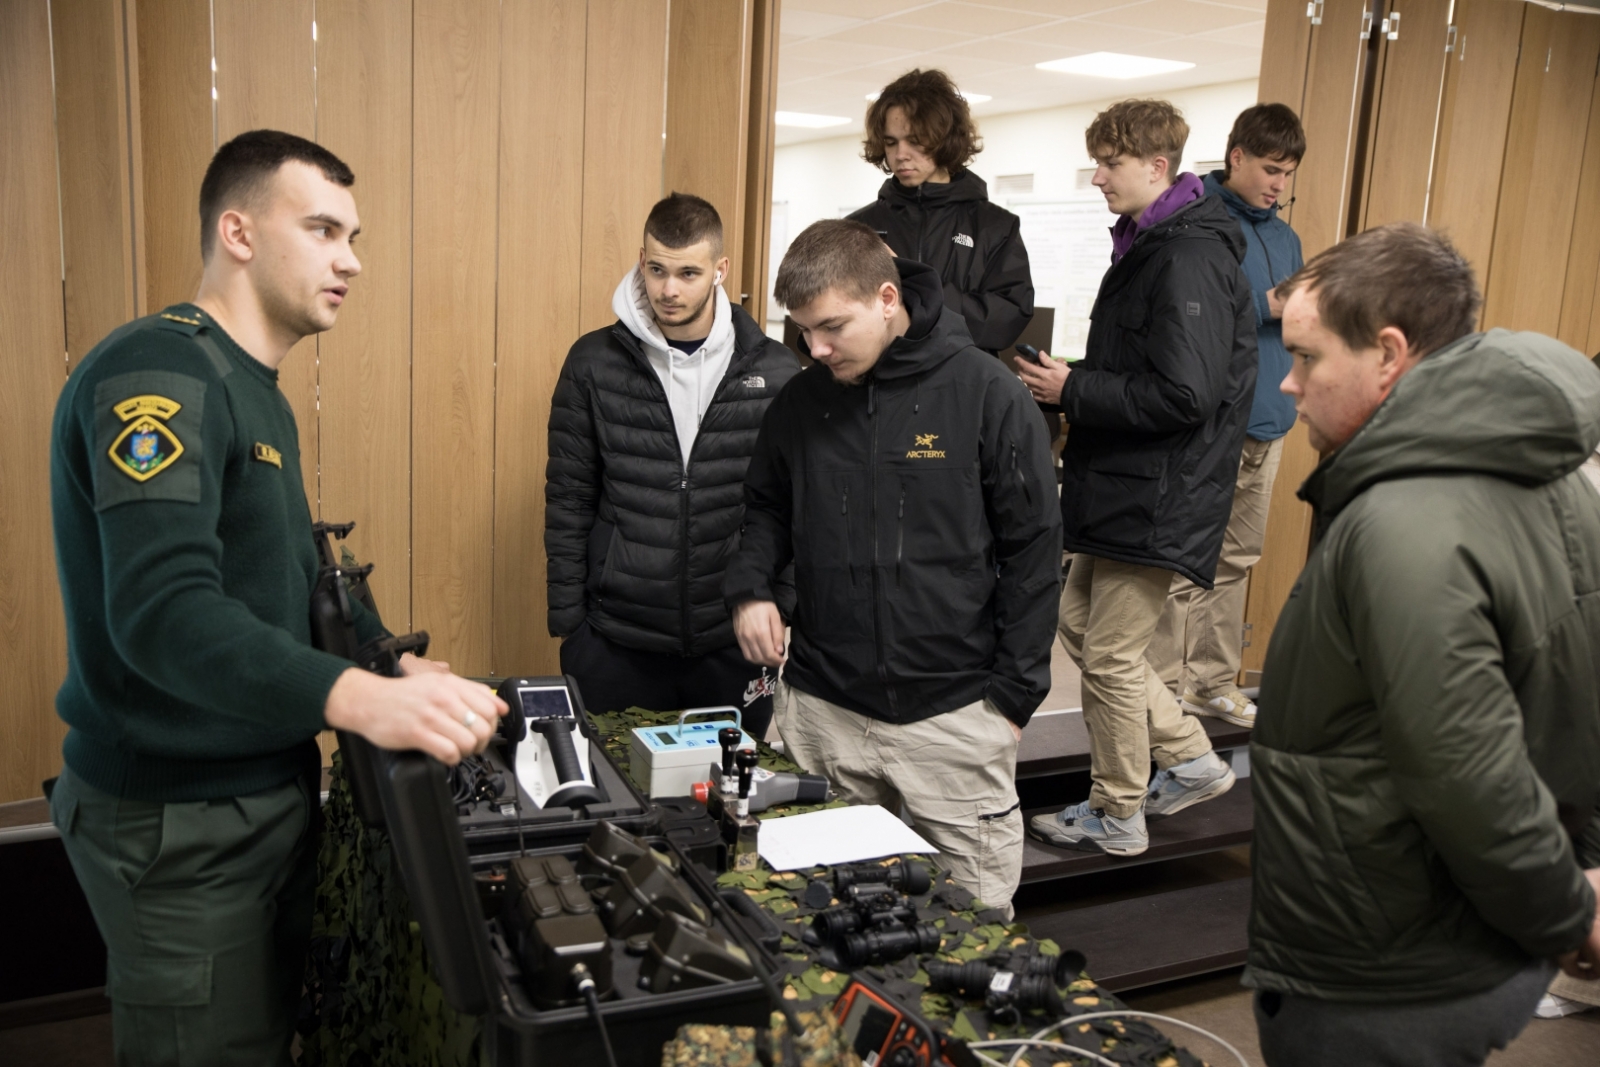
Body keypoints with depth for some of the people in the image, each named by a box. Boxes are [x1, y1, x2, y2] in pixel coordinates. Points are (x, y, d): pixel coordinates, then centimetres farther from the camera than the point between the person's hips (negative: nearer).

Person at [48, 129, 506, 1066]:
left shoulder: (256, 393, 12)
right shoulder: (157, 374, -20)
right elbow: (164, 610, -32)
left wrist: (395, 664, 5)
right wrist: (362, 700, -44)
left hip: (273, 793, 9)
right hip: (179, 826, -9)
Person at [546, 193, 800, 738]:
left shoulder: (775, 372, -2)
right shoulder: (593, 362, -1)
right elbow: (568, 501, 2)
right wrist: (567, 621, 0)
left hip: (733, 646, 0)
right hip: (614, 644, 0)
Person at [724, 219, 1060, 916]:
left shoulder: (987, 394, -8)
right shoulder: (800, 402, 3)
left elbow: (1033, 548, -5)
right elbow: (767, 508, 19)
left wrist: (1014, 694, -6)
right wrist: (750, 586, -2)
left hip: (954, 712, -3)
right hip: (821, 708, 4)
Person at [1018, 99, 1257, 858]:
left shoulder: (1190, 257, -19)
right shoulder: (1146, 248, 14)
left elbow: (1183, 395, -27)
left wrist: (1072, 390, -18)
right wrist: (1072, 388, 6)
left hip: (1158, 503, -10)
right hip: (1120, 491, 11)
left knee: (1111, 657, 1)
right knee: (1078, 624, 18)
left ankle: (1116, 817, 20)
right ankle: (1192, 759, 29)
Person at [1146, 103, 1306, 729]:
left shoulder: (1285, 237, 18)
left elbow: (1290, 326, 21)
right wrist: (1268, 304, -17)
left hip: (1266, 420, 8)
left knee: (1236, 562, 14)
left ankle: (1214, 683, 25)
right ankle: (1164, 690, 7)